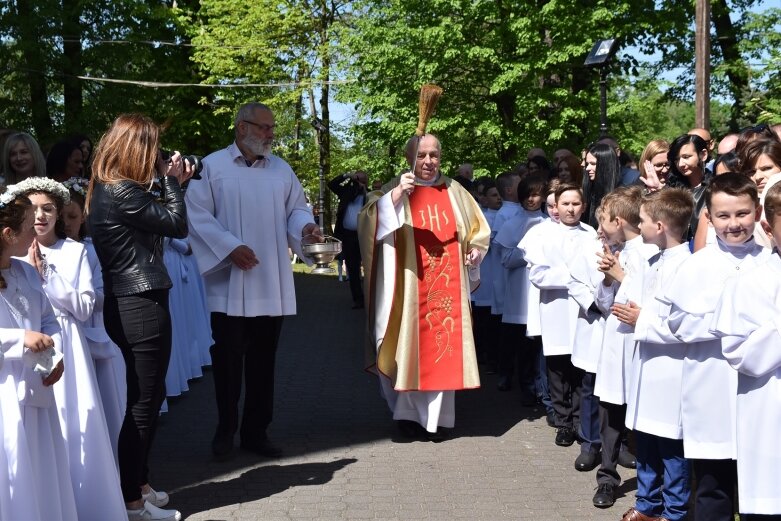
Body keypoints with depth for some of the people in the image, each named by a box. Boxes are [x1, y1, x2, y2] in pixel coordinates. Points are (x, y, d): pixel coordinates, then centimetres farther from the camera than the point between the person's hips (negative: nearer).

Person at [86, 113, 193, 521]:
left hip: (129, 304, 10)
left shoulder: (107, 189, 13)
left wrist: (173, 183, 13)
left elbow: (155, 220, 16)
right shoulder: (123, 192, -18)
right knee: (144, 400, -2)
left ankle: (138, 485, 29)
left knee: (147, 396, 19)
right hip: (141, 306, -10)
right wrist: (171, 180, 0)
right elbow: (177, 225, -13)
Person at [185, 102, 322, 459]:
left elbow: (296, 208, 13)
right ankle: (225, 429, 17)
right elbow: (198, 214, -6)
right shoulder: (212, 166, -1)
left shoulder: (281, 169, 12)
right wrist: (230, 247, -16)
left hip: (271, 284, 4)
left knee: (262, 359, 8)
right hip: (228, 283, -3)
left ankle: (255, 431, 18)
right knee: (227, 357, 0)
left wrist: (306, 227, -9)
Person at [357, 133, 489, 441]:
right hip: (410, 285, -3)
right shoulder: (395, 189, 0)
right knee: (410, 345, -1)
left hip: (447, 285, 3)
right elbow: (370, 221, -16)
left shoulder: (455, 192, 11)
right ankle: (409, 413, 13)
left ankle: (436, 417, 12)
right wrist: (396, 194, -30)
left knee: (443, 347, 3)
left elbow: (477, 228, 21)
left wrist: (475, 249, 0)